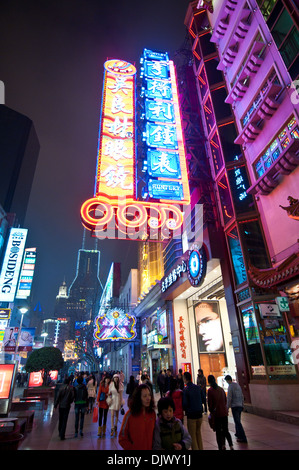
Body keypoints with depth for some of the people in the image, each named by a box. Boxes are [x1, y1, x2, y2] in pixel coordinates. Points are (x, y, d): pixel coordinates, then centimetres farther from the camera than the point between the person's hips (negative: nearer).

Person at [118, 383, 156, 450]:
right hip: (134, 448, -3)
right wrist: (132, 448, -15)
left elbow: (154, 433, 5)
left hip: (149, 448, 3)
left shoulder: (152, 413, -5)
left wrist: (152, 447, -5)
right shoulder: (130, 414, -15)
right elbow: (122, 438, -10)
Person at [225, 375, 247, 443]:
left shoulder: (230, 386, -13)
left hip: (234, 406, -8)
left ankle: (243, 438, -3)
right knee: (237, 421, 21)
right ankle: (238, 434, 32)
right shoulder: (238, 385, 8)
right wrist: (242, 405, 21)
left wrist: (227, 407, -8)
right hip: (240, 405, 8)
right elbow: (242, 396, 14)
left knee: (237, 422, -3)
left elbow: (229, 398, -15)